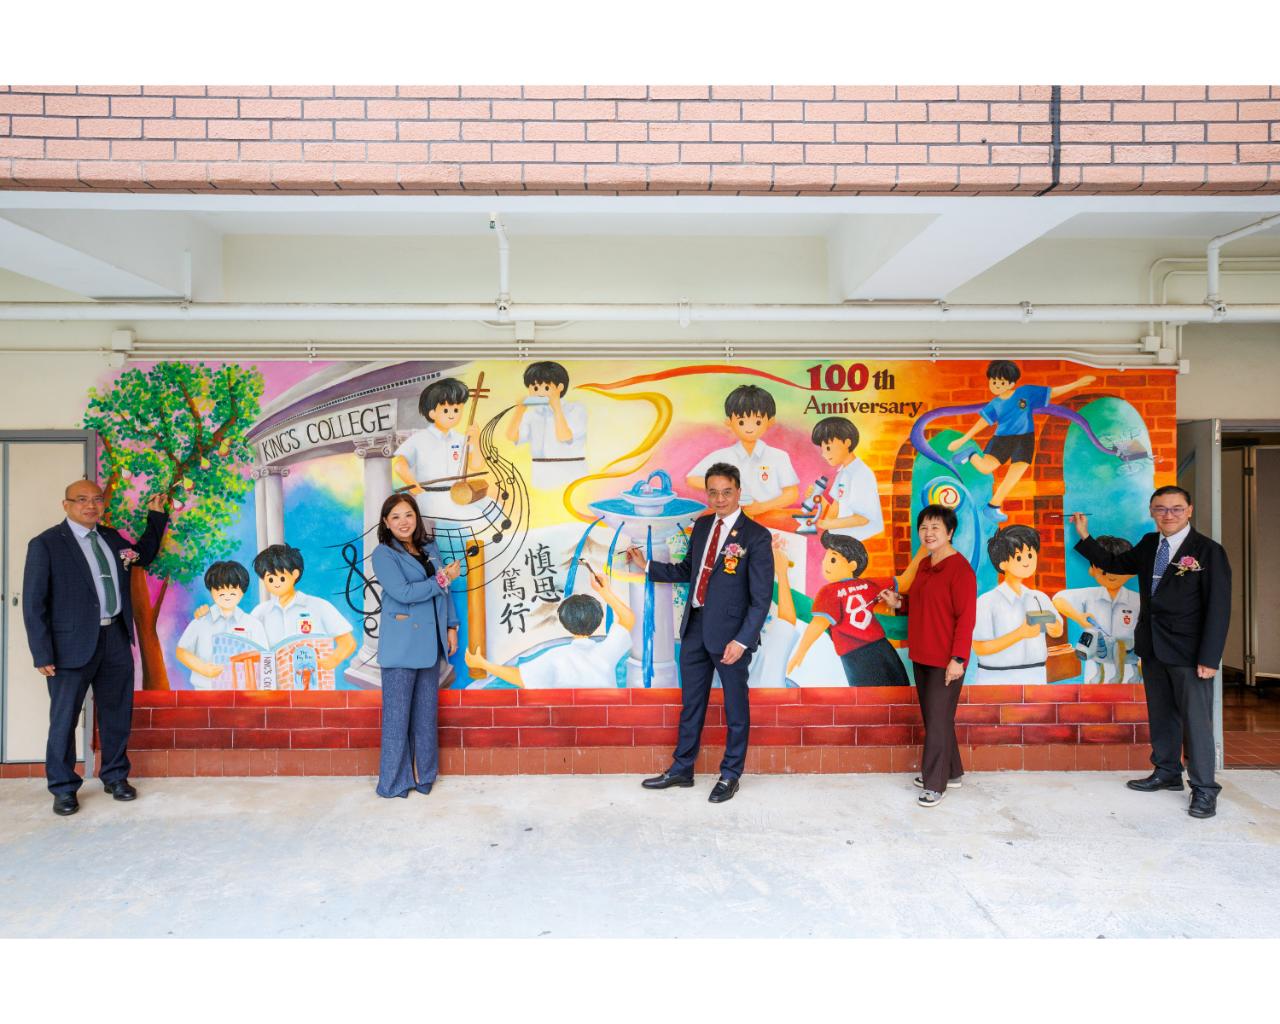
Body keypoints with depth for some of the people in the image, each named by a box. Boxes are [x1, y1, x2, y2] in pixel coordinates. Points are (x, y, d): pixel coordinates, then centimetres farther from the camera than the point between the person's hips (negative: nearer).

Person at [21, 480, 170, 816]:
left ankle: (115, 776, 29)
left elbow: (143, 556, 28)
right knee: (64, 718, 7)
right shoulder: (45, 544, -7)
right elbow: (33, 603, -8)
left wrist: (156, 516, 16)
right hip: (74, 643, -5)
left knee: (117, 713, 14)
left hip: (116, 638, 5)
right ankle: (63, 788, 23)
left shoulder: (112, 537, 9)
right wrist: (43, 655, -12)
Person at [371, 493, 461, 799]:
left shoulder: (430, 549, 12)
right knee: (397, 713, 2)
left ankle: (424, 774, 25)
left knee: (426, 711, 12)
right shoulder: (383, 554, -5)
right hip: (400, 645, -5)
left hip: (430, 642, 6)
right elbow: (403, 592, -17)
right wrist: (443, 579, -11)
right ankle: (394, 782, 15)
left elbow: (444, 592, 15)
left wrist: (451, 627, 8)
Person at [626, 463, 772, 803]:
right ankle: (681, 770, 33)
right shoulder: (701, 526, 7)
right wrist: (647, 566, 13)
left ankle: (730, 775, 29)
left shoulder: (756, 536, -12)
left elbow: (762, 596, -13)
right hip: (695, 625, 6)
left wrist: (742, 640, -18)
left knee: (735, 707, 11)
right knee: (690, 703, 17)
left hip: (731, 632, -6)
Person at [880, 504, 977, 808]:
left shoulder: (959, 568, -15)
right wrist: (898, 603, 4)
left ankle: (935, 785, 11)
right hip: (921, 656, 8)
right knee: (933, 716, 17)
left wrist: (958, 659, -20)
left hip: (946, 660, -8)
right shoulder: (923, 564, 10)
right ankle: (951, 773, 33)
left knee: (938, 720, -1)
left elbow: (966, 617, -17)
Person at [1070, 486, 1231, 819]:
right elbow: (1114, 564, 20)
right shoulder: (1148, 545, 7)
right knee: (1161, 715, 15)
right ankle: (1167, 772, 29)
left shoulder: (1208, 551, -9)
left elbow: (1218, 607, -12)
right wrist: (1084, 536, 8)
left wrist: (1209, 658, -15)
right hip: (1152, 646, 6)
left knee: (1196, 719, 0)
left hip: (1188, 651, -5)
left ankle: (1204, 788, 13)